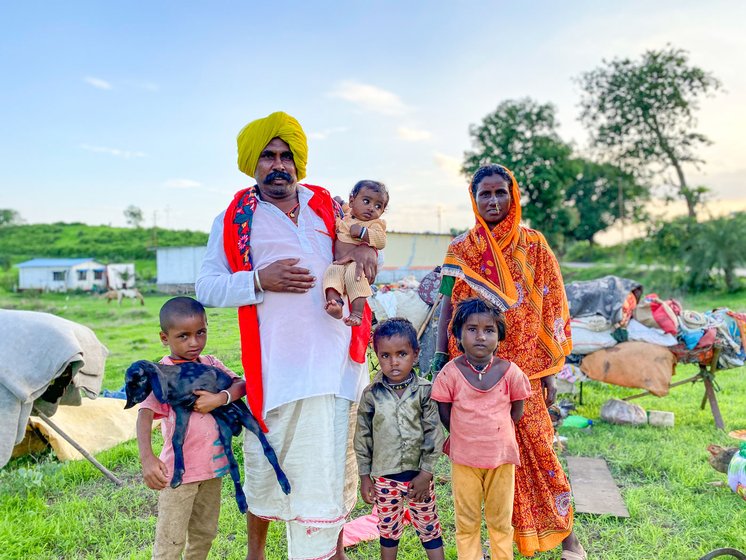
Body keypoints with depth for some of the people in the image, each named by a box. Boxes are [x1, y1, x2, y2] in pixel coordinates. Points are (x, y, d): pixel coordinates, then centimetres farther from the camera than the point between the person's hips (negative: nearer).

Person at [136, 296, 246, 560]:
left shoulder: (210, 364, 3)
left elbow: (241, 384, -5)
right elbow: (145, 414, -24)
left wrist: (219, 398, -25)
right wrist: (146, 457, -38)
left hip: (212, 465, 5)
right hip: (179, 469, -5)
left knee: (204, 534, 21)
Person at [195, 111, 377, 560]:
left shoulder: (328, 207, 13)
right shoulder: (234, 220, 6)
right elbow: (206, 287, 2)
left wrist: (363, 246, 1)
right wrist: (260, 281, -14)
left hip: (339, 358, 3)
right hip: (278, 366, -2)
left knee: (338, 460, 11)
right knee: (268, 461, 8)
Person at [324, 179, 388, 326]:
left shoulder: (375, 224, 7)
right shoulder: (346, 215, 23)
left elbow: (381, 241, -13)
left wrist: (362, 232, -18)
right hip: (340, 263, 4)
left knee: (353, 274, -36)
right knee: (332, 272, -29)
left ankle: (357, 313, -41)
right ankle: (335, 303, -48)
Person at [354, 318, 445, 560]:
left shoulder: (425, 390, -10)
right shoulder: (372, 394, -6)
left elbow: (434, 433, -7)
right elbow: (363, 436, 1)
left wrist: (426, 473, -9)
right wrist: (364, 475, 2)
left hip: (418, 474, -1)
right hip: (384, 476, 1)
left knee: (429, 526, 14)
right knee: (388, 529, 17)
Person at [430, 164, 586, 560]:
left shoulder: (532, 245, 3)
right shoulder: (461, 248, 4)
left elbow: (548, 310, 2)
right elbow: (448, 306, 5)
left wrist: (549, 371, -1)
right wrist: (440, 362, -1)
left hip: (523, 366, -1)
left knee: (536, 443, -1)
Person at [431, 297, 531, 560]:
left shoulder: (509, 371, -12)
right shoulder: (451, 372, -15)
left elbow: (517, 411, 0)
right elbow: (445, 412, -3)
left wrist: (493, 433, 1)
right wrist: (464, 436, 3)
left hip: (502, 456, 1)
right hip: (464, 458, 0)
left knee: (500, 520, 19)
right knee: (466, 521, 15)